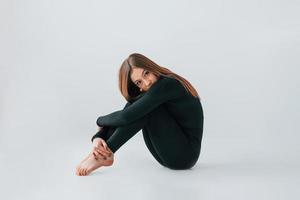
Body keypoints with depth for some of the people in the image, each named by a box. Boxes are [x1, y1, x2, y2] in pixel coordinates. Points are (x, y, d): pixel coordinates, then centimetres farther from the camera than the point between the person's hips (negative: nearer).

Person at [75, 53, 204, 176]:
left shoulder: (168, 84, -22)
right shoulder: (143, 94, 4)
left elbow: (127, 117, -27)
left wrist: (100, 120, -8)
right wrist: (97, 138, -21)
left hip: (185, 154, -7)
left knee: (146, 108, -23)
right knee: (135, 104, -5)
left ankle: (105, 154, -17)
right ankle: (103, 152, -11)